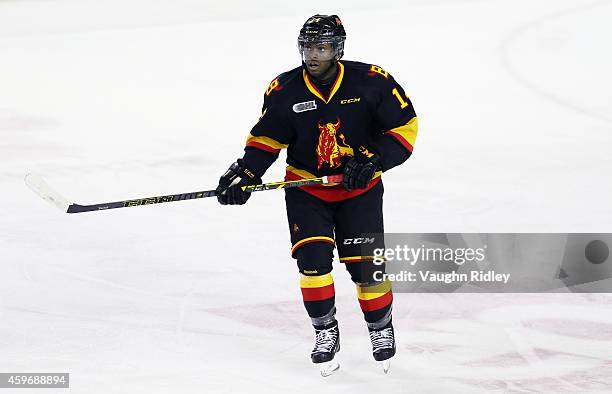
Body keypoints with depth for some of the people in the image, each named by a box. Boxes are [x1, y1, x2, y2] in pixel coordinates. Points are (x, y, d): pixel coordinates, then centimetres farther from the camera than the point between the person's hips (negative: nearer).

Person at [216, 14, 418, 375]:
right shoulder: (284, 91, -10)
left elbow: (405, 126, -8)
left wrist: (374, 161, -19)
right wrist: (245, 173, -14)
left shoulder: (371, 82, -16)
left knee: (365, 264, -5)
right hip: (306, 187, 1)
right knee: (313, 258, -13)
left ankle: (381, 328, 21)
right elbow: (266, 138, 1)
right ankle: (326, 332, 5)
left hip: (359, 188, -1)